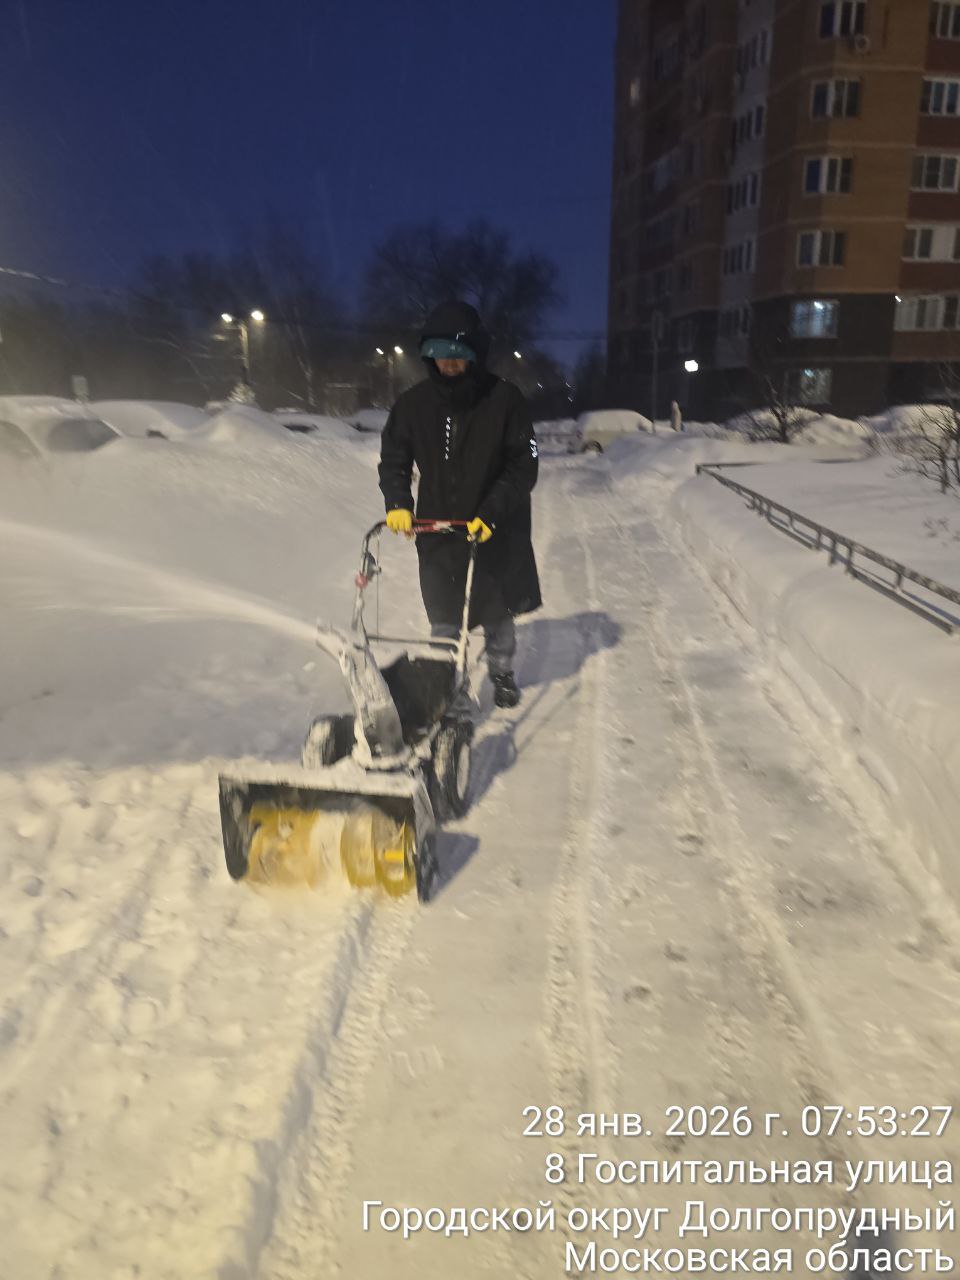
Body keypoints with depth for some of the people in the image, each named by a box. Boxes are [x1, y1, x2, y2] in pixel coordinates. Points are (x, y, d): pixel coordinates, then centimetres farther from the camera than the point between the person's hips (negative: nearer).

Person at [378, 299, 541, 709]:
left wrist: (492, 511, -22)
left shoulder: (504, 399, -11)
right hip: (437, 528, 2)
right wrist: (398, 503, -11)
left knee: (497, 611, 15)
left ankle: (501, 673, 37)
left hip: (495, 531, -1)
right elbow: (393, 459, 6)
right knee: (443, 616, 8)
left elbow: (524, 465, -11)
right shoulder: (414, 403, -3)